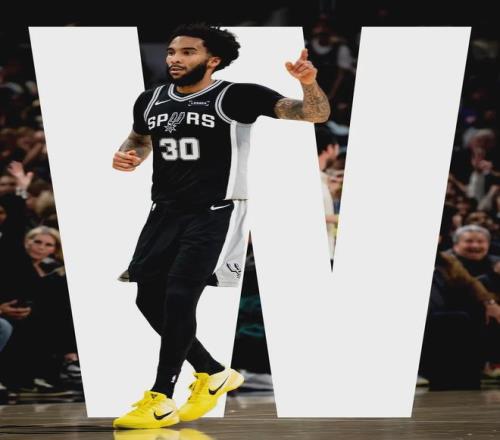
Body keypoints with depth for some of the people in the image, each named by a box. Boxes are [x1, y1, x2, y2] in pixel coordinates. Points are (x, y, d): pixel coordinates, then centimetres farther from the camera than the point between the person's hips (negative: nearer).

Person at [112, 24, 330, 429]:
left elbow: (316, 114, -14)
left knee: (179, 296, -18)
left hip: (214, 213, -7)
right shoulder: (150, 101, 5)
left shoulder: (235, 97, -12)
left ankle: (161, 402, -10)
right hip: (165, 211, 7)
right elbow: (139, 139, 28)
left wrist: (309, 83, -36)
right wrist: (127, 157, 5)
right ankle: (214, 374, 26)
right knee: (149, 298, 6)